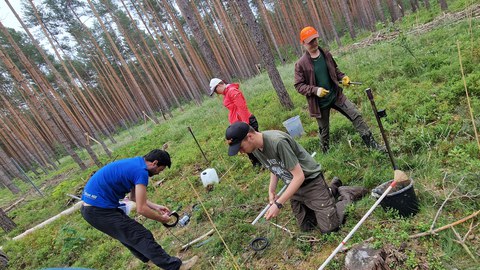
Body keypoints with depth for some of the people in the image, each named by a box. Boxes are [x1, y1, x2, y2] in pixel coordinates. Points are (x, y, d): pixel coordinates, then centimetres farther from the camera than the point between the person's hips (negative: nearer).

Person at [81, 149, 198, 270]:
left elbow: (134, 197, 20)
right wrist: (161, 218, -2)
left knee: (128, 235, 24)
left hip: (91, 206, 10)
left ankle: (149, 260, 42)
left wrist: (156, 207, 17)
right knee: (141, 236, -5)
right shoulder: (141, 171, -19)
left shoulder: (136, 163, 11)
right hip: (99, 209, -10)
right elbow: (141, 209, -18)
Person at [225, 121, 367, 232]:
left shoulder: (278, 141, -35)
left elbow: (299, 176, -29)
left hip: (311, 181, -7)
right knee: (306, 226, 18)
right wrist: (271, 192, -5)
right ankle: (331, 191, 33)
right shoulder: (255, 149, -8)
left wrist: (278, 204, -29)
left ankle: (347, 195, 20)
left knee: (328, 228, -3)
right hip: (294, 186, 8)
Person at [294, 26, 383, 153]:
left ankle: (371, 143, 13)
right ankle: (325, 152, 36)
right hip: (320, 102, -3)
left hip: (336, 95, 4)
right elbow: (299, 85, -13)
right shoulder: (301, 64, -14)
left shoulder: (326, 54, 0)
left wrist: (343, 77, -4)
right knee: (324, 130, 12)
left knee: (356, 115, -1)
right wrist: (315, 90, -27)